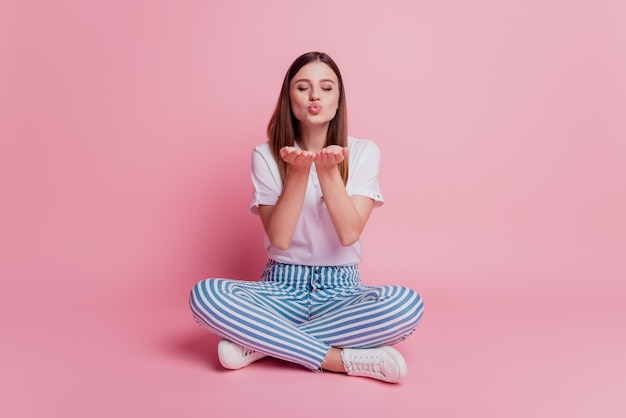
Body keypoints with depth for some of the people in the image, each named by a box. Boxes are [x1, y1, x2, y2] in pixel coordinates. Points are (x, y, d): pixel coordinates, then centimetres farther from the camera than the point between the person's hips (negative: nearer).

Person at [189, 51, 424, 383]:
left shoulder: (363, 152, -2)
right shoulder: (266, 155, -2)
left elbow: (349, 234, -13)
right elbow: (279, 238, -12)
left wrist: (329, 170, -24)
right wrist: (298, 171, -22)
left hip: (341, 290, 1)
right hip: (282, 289, 0)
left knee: (408, 304, -31)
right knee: (206, 294, -28)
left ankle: (258, 342, -19)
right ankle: (344, 359, -22)